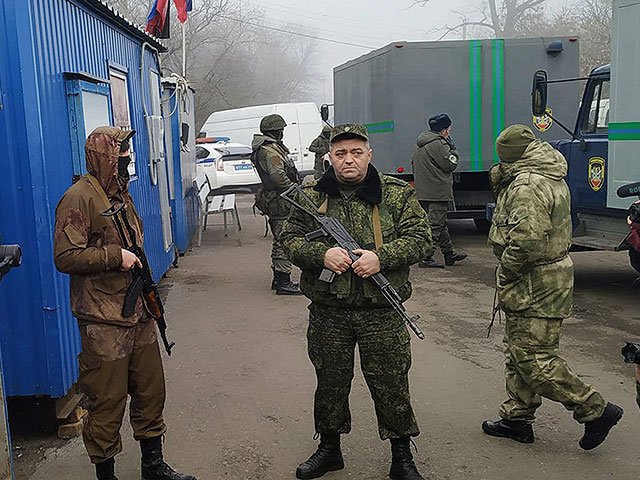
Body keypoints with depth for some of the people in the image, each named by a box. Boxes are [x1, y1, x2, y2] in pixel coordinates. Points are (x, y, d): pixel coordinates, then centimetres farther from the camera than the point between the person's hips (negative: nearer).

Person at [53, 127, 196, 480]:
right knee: (108, 402, 2)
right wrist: (115, 256, -19)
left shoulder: (121, 193, 16)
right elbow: (65, 257, -20)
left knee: (150, 391, 15)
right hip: (103, 322, -8)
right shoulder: (79, 197, -13)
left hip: (138, 314, 9)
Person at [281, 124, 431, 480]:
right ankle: (329, 448, 35)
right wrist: (322, 253, -17)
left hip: (381, 313, -1)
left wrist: (381, 257, -18)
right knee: (330, 383, 15)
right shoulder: (312, 196, 4)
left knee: (390, 384, 7)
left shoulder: (398, 194, 1)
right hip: (328, 312, 2)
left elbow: (419, 237, -3)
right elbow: (291, 239, 2)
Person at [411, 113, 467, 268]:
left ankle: (450, 254, 27)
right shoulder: (438, 144, -15)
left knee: (441, 223, 17)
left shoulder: (420, 144, 15)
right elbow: (450, 164, -14)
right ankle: (426, 258, -6)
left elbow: (414, 164, 22)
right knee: (435, 225, -6)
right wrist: (453, 150, 3)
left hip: (423, 192, 10)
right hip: (437, 193, -10)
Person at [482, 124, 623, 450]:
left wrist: (505, 271, -17)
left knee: (535, 361, -5)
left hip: (534, 287, -11)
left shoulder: (527, 185, -21)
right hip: (549, 278, 11)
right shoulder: (552, 178, 14)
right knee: (518, 353, 17)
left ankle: (596, 411, 6)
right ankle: (517, 420, 27)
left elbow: (528, 239, -30)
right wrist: (500, 181, 9)